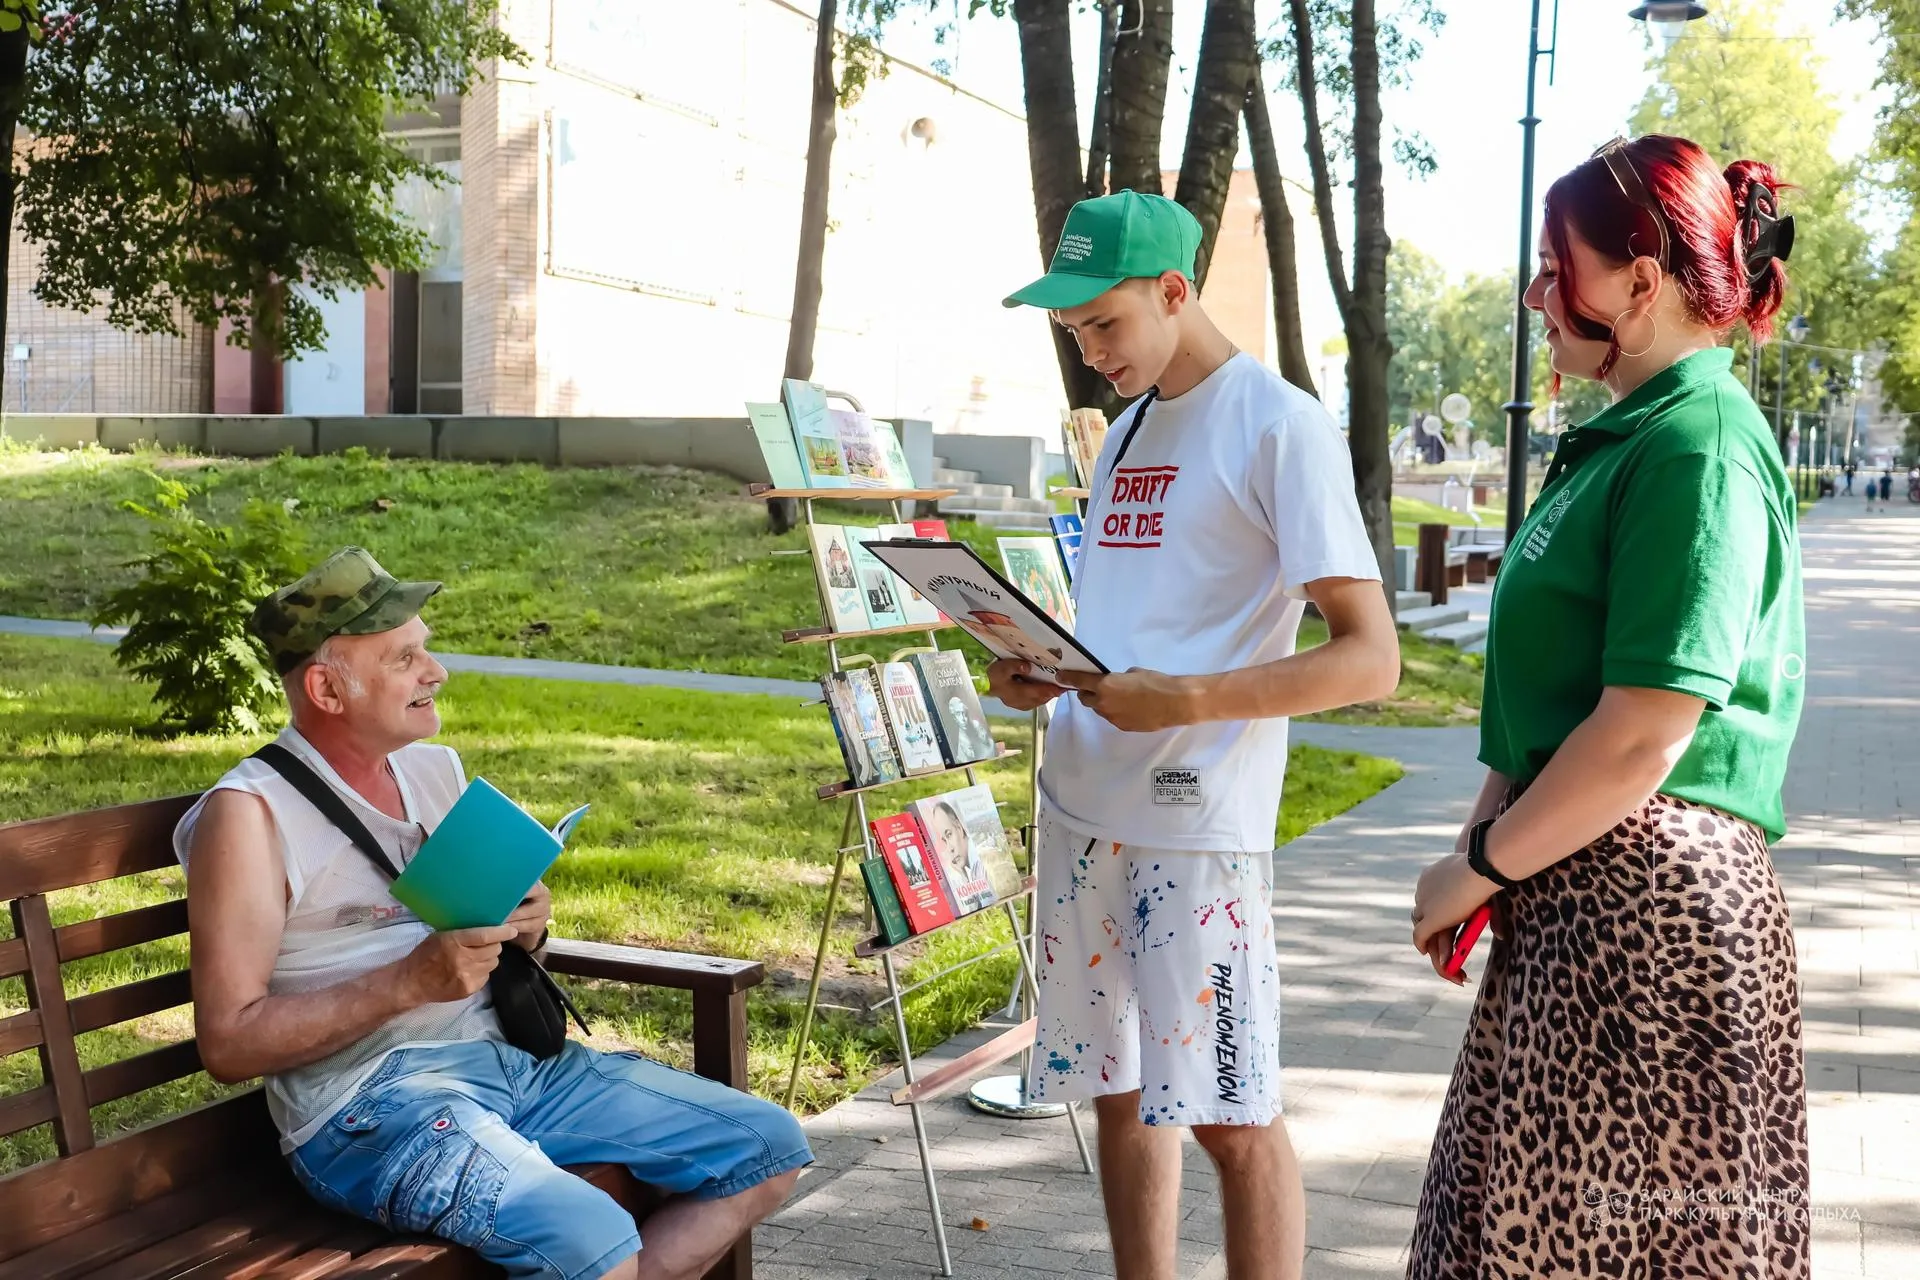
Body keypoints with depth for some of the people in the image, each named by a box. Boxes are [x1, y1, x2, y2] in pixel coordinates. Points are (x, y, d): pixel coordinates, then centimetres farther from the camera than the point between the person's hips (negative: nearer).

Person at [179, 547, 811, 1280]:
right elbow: (228, 1043, -12)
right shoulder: (249, 812, -8)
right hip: (367, 1097, -7)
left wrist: (525, 926, 0)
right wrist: (409, 982, -21)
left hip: (511, 1054, 7)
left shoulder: (437, 769, 13)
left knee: (768, 1148, 0)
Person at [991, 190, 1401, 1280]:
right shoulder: (1128, 427, 17)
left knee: (1229, 1113, -1)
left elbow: (1370, 658, -13)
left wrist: (1186, 700, -24)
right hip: (1084, 805, 8)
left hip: (1197, 823, -7)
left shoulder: (1281, 426, -8)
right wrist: (1037, 671, 3)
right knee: (1119, 1091, 13)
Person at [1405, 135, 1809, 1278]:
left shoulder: (1697, 446, -16)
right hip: (1579, 895, 9)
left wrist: (1478, 871, -12)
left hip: (1650, 904, -9)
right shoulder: (1624, 439, 15)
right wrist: (1483, 837, 9)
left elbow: (1643, 738, -22)